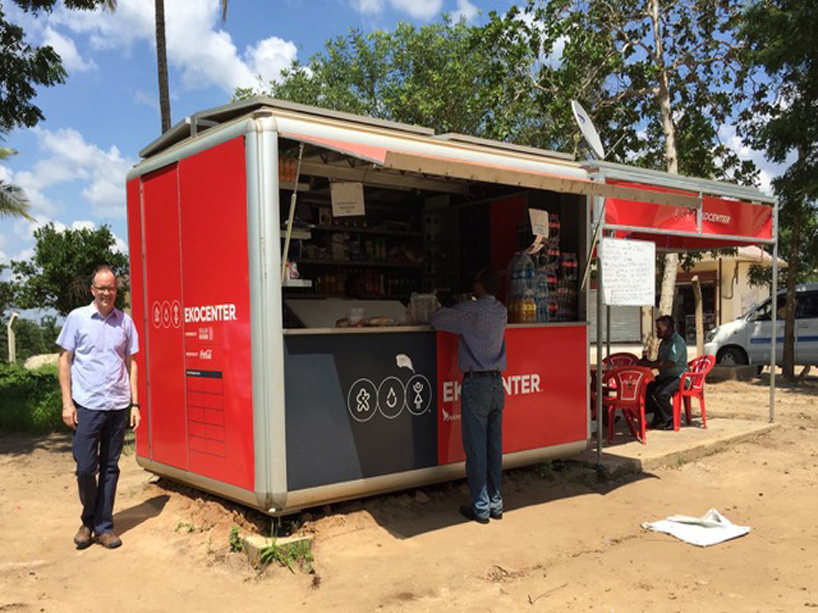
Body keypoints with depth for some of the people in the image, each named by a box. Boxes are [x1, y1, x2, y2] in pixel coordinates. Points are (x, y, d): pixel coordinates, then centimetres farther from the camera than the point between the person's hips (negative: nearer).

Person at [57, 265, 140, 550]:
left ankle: (103, 526, 19)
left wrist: (134, 404, 6)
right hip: (87, 405, -2)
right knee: (85, 468, -1)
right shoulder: (77, 318, 1)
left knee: (110, 468, 8)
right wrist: (67, 402, -4)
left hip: (118, 406, 2)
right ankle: (88, 521, 22)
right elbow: (64, 360, 3)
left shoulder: (125, 321, 7)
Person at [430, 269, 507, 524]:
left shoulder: (470, 310, -10)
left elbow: (437, 319, -2)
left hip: (476, 383, -6)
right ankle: (496, 504, 18)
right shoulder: (501, 311, 9)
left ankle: (480, 508, 5)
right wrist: (457, 310, 23)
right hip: (497, 382, 6)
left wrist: (442, 308, 19)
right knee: (494, 446, 11)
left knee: (476, 448, -1)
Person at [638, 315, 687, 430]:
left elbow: (669, 364, -30)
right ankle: (658, 417, 4)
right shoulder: (664, 342, 14)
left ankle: (670, 421, -10)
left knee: (661, 393, -31)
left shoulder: (677, 342, -18)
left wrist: (648, 364, -27)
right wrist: (646, 362, -3)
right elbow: (659, 361, 18)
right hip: (665, 376, 10)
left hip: (678, 377, -10)